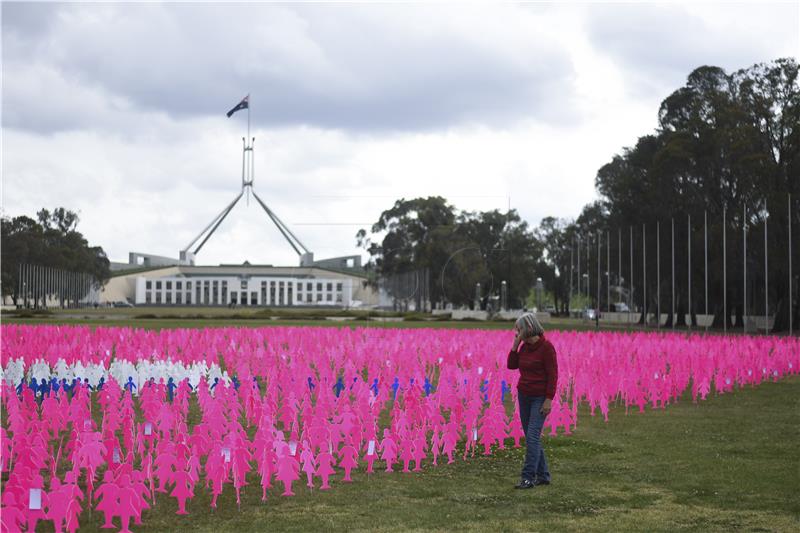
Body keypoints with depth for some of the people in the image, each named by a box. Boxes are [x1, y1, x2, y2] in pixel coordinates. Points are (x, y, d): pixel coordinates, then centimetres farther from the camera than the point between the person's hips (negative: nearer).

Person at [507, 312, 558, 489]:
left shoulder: (546, 347, -16)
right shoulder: (525, 346, 6)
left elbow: (553, 375, -17)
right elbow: (511, 365, 8)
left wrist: (548, 400, -20)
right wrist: (515, 344, -3)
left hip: (540, 398, -8)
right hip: (524, 395, 8)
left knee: (532, 436, -14)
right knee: (531, 437, 8)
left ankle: (528, 478, -14)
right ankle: (543, 476, 16)